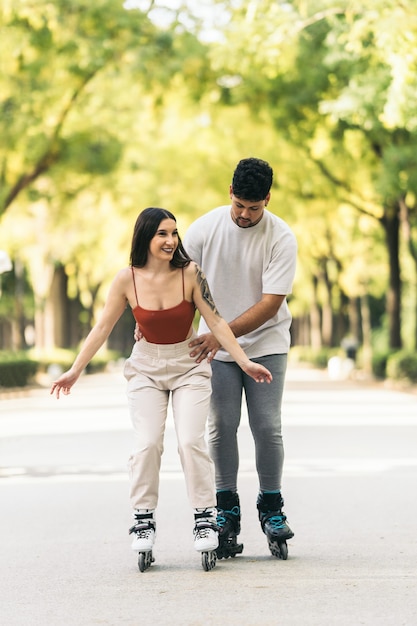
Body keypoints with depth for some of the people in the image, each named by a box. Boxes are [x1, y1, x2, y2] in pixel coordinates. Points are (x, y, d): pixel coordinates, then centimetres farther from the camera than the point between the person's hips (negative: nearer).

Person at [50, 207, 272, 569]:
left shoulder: (190, 273, -15)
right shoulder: (128, 280, -11)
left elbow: (215, 321, -12)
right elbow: (102, 328, -2)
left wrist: (245, 362, -16)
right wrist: (75, 371, -2)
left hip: (189, 365, -1)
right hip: (146, 368, 1)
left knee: (191, 441, -13)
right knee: (147, 443, -10)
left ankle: (206, 518, -3)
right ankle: (143, 519, 2)